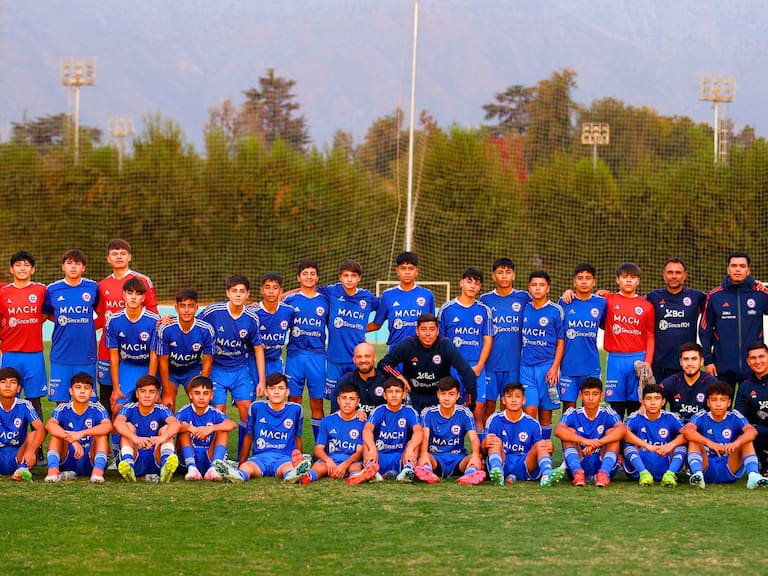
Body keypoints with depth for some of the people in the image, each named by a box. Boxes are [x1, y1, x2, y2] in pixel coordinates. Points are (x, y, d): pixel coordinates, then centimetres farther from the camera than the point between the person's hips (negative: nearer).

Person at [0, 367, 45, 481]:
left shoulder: (24, 406, -4)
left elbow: (41, 429, -19)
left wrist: (30, 450, -38)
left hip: (18, 458, 0)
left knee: (33, 436, -23)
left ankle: (22, 469, -35)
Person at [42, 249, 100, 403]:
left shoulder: (93, 288, 2)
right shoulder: (52, 289, 3)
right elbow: (46, 314, 18)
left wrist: (86, 326, 6)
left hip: (86, 356, 0)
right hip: (61, 355, 0)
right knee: (61, 401, 1)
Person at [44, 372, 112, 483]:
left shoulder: (97, 409, -4)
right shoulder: (63, 409, -3)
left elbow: (108, 426, -27)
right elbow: (49, 425, -25)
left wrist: (81, 433, -40)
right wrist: (72, 440, -40)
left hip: (90, 462, 0)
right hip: (67, 460, 1)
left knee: (101, 433, -21)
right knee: (57, 432, -19)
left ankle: (98, 471, -38)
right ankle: (53, 470, -37)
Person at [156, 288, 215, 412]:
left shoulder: (206, 330, -22)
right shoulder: (165, 329, -25)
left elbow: (207, 362, -11)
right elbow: (163, 362, -17)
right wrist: (167, 393, -18)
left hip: (194, 370, 1)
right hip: (170, 370, -1)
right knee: (167, 407, -14)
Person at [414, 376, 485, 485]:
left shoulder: (464, 413, 3)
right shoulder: (428, 413, 2)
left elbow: (474, 438, -11)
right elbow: (425, 437, -14)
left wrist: (475, 454, -35)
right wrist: (424, 454, -38)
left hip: (458, 459, 0)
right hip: (435, 458, 0)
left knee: (477, 458, -33)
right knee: (422, 457, -35)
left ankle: (471, 474, -64)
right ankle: (427, 471, -67)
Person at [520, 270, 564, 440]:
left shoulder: (555, 311, 0)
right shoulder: (524, 309, 8)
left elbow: (560, 342, 2)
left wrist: (555, 367, -7)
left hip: (547, 366, -2)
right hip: (526, 366, 2)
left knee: (545, 411, 4)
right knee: (529, 410, -8)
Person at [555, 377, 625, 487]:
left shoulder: (608, 414, -1)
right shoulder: (573, 414, -1)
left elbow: (621, 429, -23)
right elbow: (558, 430, -21)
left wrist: (597, 443, -38)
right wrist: (585, 441, -36)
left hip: (603, 465, 0)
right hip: (578, 465, 0)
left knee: (612, 432, -16)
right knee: (570, 432, -15)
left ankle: (604, 473, -36)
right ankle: (577, 473, -36)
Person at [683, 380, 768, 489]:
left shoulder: (734, 417, 1)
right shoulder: (702, 417, -1)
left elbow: (752, 431, -19)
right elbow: (686, 430, -23)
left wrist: (736, 443, -42)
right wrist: (709, 443, -40)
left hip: (730, 472, 0)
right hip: (706, 470, 0)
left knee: (746, 440, -16)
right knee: (694, 440, -19)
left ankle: (753, 475, -38)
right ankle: (697, 474, -42)